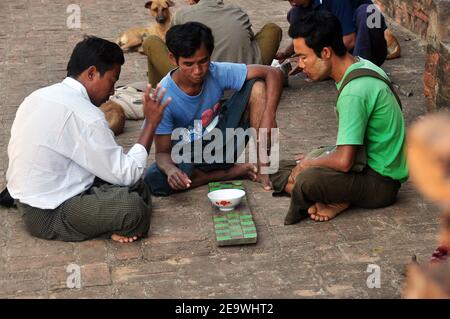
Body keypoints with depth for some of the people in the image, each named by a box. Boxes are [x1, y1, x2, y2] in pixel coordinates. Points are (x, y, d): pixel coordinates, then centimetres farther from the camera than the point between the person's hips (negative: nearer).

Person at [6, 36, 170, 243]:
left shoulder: (40, 96, 7)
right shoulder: (84, 115, -22)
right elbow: (126, 173, -17)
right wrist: (151, 122, -7)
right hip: (48, 217, -10)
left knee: (137, 187, 10)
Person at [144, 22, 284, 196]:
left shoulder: (218, 72, -18)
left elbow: (274, 74, -19)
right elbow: (162, 152, -17)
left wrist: (269, 117, -34)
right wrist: (170, 169, -42)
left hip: (222, 141, 2)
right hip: (187, 155, -1)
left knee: (257, 85, -17)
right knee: (153, 181, -35)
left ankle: (262, 166, -14)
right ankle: (234, 171, -17)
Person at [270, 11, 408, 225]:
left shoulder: (354, 92, -27)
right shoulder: (361, 66, 5)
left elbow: (344, 161, -29)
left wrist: (309, 163, -10)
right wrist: (317, 160, 6)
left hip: (380, 182, -10)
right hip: (368, 164, 10)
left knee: (307, 180, -36)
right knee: (277, 171, 8)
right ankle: (338, 199, -8)